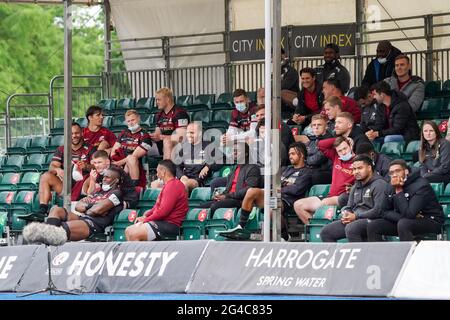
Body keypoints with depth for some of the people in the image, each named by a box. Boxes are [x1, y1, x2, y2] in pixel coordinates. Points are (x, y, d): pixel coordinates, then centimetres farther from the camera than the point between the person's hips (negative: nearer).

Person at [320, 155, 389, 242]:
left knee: (351, 228, -37)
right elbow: (349, 207, 24)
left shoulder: (379, 184, -6)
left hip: (370, 220, -8)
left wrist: (356, 216, -17)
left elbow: (378, 210, -15)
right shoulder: (356, 187, 21)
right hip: (354, 220, 9)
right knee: (326, 232, -4)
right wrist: (346, 215, -1)